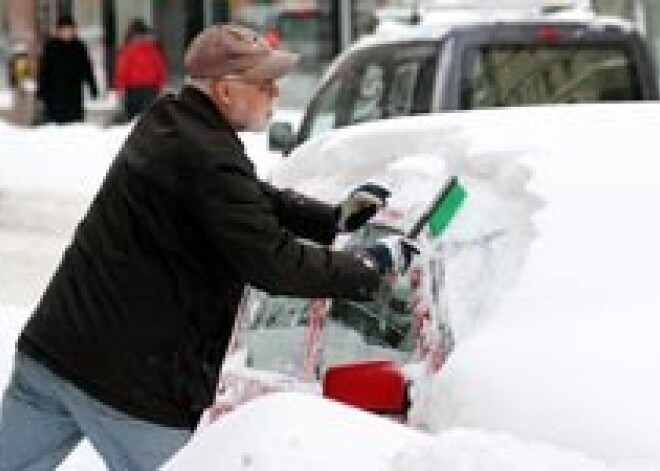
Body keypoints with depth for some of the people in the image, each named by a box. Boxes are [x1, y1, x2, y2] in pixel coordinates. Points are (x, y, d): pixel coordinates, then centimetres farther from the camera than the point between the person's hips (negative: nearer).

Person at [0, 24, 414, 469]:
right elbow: (272, 262, -20)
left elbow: (258, 199, 19)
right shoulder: (209, 161, -20)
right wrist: (373, 266, -9)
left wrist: (336, 217, 9)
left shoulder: (167, 122, 10)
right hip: (129, 379, -9)